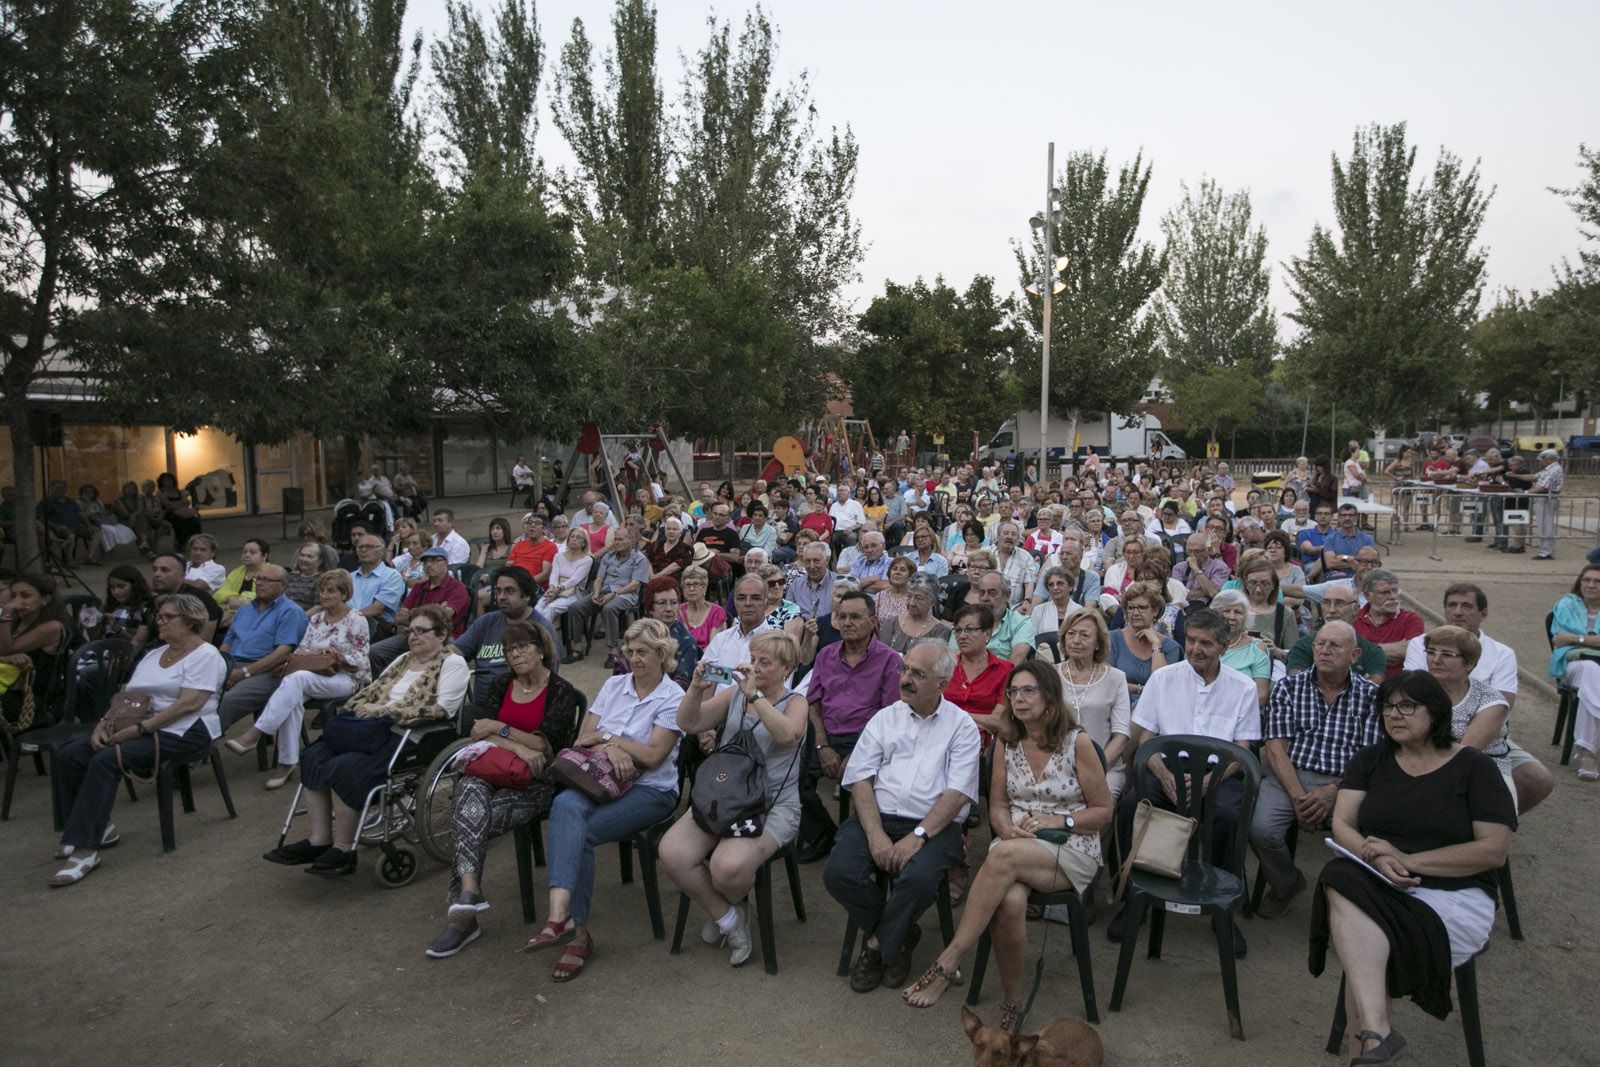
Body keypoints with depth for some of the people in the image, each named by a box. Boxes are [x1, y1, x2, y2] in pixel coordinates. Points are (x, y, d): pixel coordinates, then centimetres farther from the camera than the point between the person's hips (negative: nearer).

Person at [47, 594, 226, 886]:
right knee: (68, 756, -7)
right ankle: (99, 828, 3)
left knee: (106, 759, -28)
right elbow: (126, 696, 17)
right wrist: (103, 725, -2)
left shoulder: (205, 655, -6)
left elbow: (189, 703, -18)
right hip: (139, 728, 9)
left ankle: (85, 849, -25)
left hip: (183, 733, -9)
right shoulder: (153, 655, 22)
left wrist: (140, 729, -21)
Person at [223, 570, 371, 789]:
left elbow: (361, 660, -3)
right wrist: (291, 661, -7)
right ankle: (287, 763, -30)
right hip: (311, 677, 5)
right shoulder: (316, 618, 17)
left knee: (297, 678, -35)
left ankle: (254, 734, -39)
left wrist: (339, 656, -19)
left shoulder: (357, 621, 0)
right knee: (292, 698, -32)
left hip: (344, 678, -5)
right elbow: (302, 649, 13)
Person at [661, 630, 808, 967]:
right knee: (671, 854, -20)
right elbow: (688, 724, 5)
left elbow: (788, 734, -22)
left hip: (773, 805, -4)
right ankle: (726, 916, 6)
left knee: (729, 866, -31)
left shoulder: (795, 702, 2)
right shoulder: (733, 694, 13)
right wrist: (697, 688, -12)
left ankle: (732, 904, 9)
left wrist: (755, 695, -24)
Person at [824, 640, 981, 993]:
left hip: (935, 825, -3)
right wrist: (875, 834, -12)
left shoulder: (961, 726, 6)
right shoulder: (885, 718, 14)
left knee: (918, 878, -33)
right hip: (877, 817, 3)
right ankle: (900, 934, 5)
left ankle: (878, 944, -1)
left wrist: (918, 836, -17)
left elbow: (958, 792, -5)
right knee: (838, 872, -23)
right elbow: (860, 779, 4)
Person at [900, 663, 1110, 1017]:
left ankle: (948, 963, -31)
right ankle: (1012, 1001, -13)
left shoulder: (1077, 742, -5)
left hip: (1072, 852, -3)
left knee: (1004, 856, -36)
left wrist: (1057, 821, -14)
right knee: (1010, 901, -34)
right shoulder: (1006, 742, 8)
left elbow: (1103, 811, 1)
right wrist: (1010, 830, -9)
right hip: (1014, 846, 3)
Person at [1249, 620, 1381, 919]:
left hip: (1345, 784, 0)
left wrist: (1332, 792, -14)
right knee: (1261, 830, -25)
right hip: (1289, 777, 0)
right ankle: (1285, 885, 10)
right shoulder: (1288, 687, 9)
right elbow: (1276, 749, 0)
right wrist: (1298, 796, -14)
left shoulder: (1370, 696, 9)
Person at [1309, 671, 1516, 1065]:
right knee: (1341, 882, -35)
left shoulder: (1473, 767, 5)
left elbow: (1494, 851, -4)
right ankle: (1376, 1033, -42)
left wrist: (1408, 861, -13)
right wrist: (1375, 856, -15)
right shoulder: (1371, 760, 15)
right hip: (1376, 885, 3)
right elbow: (1341, 825, 7)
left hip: (1453, 895, -2)